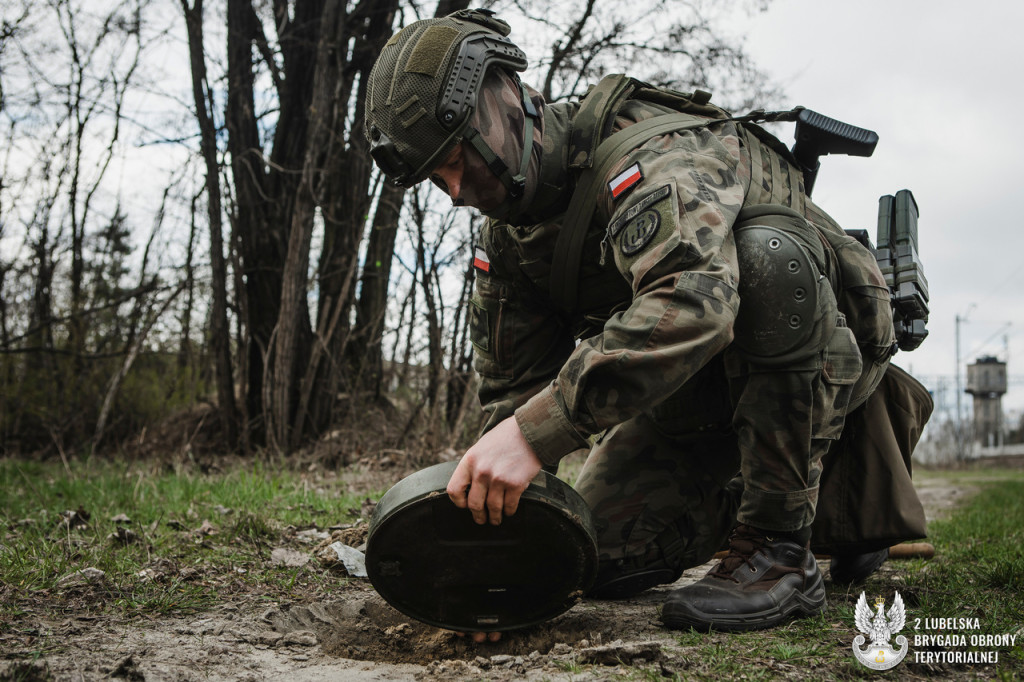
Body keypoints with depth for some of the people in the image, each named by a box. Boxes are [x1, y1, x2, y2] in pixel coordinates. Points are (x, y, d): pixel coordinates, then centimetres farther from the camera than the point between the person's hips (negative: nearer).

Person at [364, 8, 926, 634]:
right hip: (701, 385, 7)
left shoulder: (655, 151, -30)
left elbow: (691, 300, -51)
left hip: (827, 352, -6)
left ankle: (784, 551, -28)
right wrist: (492, 491, -17)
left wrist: (539, 429, -54)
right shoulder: (508, 236, -3)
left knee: (763, 252, -39)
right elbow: (513, 387, -1)